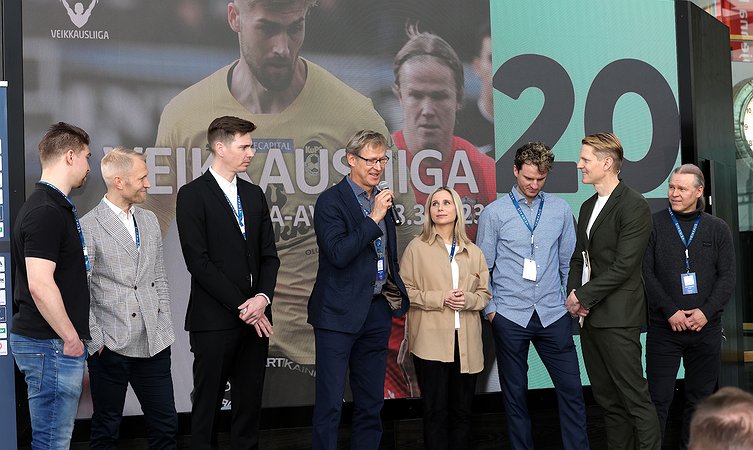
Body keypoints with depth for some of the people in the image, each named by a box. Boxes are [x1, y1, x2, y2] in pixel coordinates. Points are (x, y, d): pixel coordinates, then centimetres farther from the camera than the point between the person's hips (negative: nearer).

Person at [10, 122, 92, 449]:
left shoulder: (56, 207, 15)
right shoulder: (46, 211, -17)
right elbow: (40, 284, -24)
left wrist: (76, 334, 20)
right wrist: (71, 338, -16)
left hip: (57, 343, 10)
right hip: (50, 345, -10)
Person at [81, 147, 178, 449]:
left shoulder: (149, 221, 13)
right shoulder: (88, 226, -8)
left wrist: (164, 326, 10)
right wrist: (96, 339, -11)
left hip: (153, 344, 6)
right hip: (110, 346, -5)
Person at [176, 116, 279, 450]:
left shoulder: (254, 194, 14)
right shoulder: (192, 195, -5)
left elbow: (269, 255, 12)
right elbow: (198, 262, -12)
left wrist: (263, 296, -7)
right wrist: (242, 307, -13)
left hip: (255, 319, 6)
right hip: (214, 321, -6)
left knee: (250, 402, 9)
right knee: (207, 404, 2)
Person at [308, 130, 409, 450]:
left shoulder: (383, 200, 12)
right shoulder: (331, 201, -10)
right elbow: (338, 254, -22)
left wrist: (396, 291, 13)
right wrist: (374, 218, -21)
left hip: (377, 311, 7)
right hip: (339, 314, -7)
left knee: (371, 403, 13)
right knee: (330, 402, -4)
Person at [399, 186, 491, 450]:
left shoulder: (473, 251, 12)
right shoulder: (417, 247, 2)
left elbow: (485, 293, 13)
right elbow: (405, 290, -3)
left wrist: (468, 299, -8)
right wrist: (440, 299, -13)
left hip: (466, 341, 3)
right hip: (431, 341, -3)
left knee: (462, 411, 9)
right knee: (436, 411, 0)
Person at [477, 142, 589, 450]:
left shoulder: (560, 209, 7)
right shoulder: (494, 213, 0)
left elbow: (567, 260, 12)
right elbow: (483, 267, 3)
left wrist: (572, 299, 7)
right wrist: (490, 309, -2)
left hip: (553, 315, 2)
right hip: (510, 317, -1)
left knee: (571, 389, -1)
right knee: (515, 394, 7)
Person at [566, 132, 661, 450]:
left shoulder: (634, 206, -11)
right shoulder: (588, 207, 16)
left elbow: (624, 266, -16)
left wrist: (583, 296, -12)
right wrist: (573, 292, 1)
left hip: (617, 317, -8)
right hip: (590, 316, 8)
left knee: (635, 397, -7)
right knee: (607, 400, 12)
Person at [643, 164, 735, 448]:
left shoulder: (717, 229, 7)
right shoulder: (654, 225, 1)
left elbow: (727, 277, 3)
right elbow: (645, 273, -4)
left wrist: (706, 312, -10)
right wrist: (670, 312, -12)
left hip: (706, 327, 2)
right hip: (664, 328, -2)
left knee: (700, 397, 8)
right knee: (658, 398, -2)